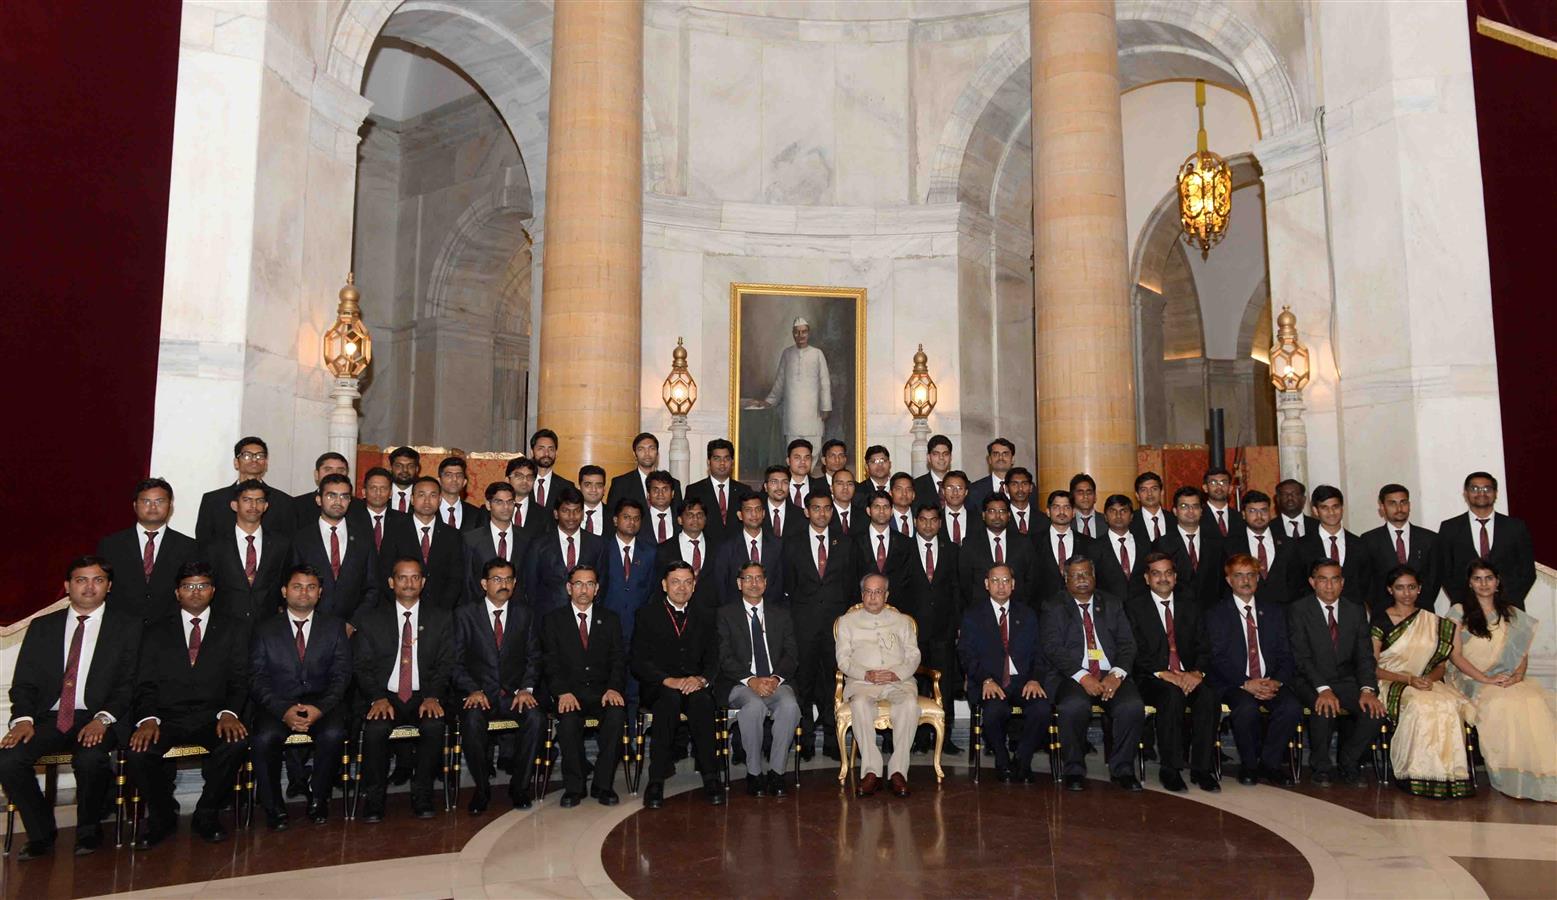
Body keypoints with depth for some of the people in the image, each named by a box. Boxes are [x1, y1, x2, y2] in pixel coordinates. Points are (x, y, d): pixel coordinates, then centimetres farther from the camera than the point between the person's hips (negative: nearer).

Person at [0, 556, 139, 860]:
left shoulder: (127, 627, 7)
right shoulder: (42, 627, 17)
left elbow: (130, 683, 0)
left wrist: (102, 719, -16)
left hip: (96, 720, -3)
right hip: (49, 719, 3)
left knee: (90, 759, -33)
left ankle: (88, 832, -4)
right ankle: (41, 833, -2)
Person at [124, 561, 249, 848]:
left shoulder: (232, 629, 12)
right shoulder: (156, 630, 14)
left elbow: (239, 681, 4)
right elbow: (145, 683, 5)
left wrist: (229, 713, -16)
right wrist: (148, 719, -14)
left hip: (211, 717, -1)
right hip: (167, 718, 1)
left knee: (237, 743, -32)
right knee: (137, 752, -29)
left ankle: (206, 814, -6)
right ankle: (162, 816, 1)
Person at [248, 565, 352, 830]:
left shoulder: (335, 627, 11)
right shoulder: (264, 629, 10)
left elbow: (341, 676, 3)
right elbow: (257, 679, 1)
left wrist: (320, 708, -16)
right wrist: (284, 710, -16)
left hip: (321, 704, 0)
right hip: (276, 705, 0)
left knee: (333, 734, -31)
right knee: (263, 737, -31)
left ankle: (318, 798, -7)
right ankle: (274, 807, -9)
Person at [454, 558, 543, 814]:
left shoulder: (525, 616, 12)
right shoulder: (465, 615, 5)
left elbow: (534, 658, 8)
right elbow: (456, 661, 0)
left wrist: (526, 689, -10)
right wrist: (473, 690, -16)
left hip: (514, 694, 2)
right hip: (478, 694, -1)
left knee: (534, 717, -29)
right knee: (473, 720, -34)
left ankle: (520, 786, -12)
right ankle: (482, 788, -12)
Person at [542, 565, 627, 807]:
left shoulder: (610, 619, 14)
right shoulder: (552, 620, 9)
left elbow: (618, 659, 6)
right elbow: (550, 663, 0)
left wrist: (614, 688, -14)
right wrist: (563, 692, -17)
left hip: (602, 690, 1)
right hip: (568, 692, -1)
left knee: (617, 713, -31)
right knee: (569, 719, -33)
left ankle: (603, 785, -18)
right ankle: (573, 787, -15)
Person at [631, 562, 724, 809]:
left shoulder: (705, 620, 17)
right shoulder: (648, 617, 8)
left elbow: (713, 661, 8)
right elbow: (639, 663, -2)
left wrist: (701, 679, -16)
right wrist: (668, 680, -19)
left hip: (694, 686, 2)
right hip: (658, 688, -2)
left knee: (702, 700, -33)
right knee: (670, 698, -36)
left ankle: (710, 776, -30)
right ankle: (656, 780, -33)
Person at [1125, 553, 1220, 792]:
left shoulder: (1190, 608, 16)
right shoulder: (1134, 607, 3)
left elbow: (1202, 648, 9)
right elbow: (1135, 652, -6)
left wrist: (1197, 672, -11)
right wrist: (1164, 674, -18)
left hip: (1188, 676, 4)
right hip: (1151, 679, -3)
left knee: (1209, 697, -28)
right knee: (1172, 695, -34)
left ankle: (1201, 768, -16)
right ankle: (1170, 770, -22)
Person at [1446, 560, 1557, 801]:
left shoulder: (1512, 615, 20)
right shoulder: (1459, 613, 7)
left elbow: (1523, 653, 15)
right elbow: (1454, 654, -1)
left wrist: (1518, 675, -7)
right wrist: (1486, 679, -12)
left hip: (1509, 680, 3)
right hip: (1473, 681, -3)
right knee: (1504, 704, -35)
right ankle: (1511, 777, -29)